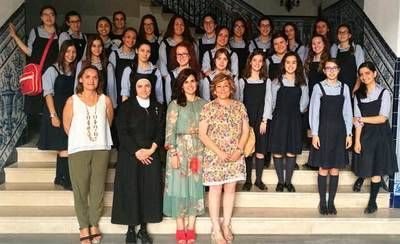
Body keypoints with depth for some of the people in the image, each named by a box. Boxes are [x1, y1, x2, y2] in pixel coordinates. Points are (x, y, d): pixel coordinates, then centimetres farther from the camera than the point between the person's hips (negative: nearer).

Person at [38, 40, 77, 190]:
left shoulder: (75, 71, 8)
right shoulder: (53, 70, -6)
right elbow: (48, 94, -9)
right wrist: (53, 115, -15)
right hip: (56, 112, -5)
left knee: (63, 147, 10)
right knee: (64, 148, -7)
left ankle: (60, 178, 22)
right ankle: (67, 180, 3)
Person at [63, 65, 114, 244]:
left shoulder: (105, 100, 3)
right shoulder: (72, 101, 0)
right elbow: (67, 126, 6)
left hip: (101, 149, 1)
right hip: (78, 150, -1)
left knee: (98, 190, 6)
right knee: (80, 191, 2)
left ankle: (94, 224, 20)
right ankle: (84, 228, 13)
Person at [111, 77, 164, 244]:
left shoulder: (157, 107, 11)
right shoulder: (126, 106, 1)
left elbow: (160, 131, 6)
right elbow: (122, 132, -6)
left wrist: (151, 149, -10)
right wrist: (137, 152, -13)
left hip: (151, 155, 3)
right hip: (129, 155, -3)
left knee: (149, 191, 2)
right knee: (130, 191, -1)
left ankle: (143, 229, 13)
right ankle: (131, 229, 11)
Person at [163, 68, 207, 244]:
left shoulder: (204, 104, 9)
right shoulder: (175, 104, 0)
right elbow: (170, 131, -5)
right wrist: (173, 153, -13)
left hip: (199, 150, 3)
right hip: (180, 149, -3)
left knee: (196, 186, 5)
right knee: (180, 186, 0)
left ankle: (191, 227, 15)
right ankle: (180, 228, 10)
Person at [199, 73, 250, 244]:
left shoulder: (239, 106, 6)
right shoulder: (208, 108, -4)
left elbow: (245, 130, 7)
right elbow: (202, 134, -7)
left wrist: (239, 150, -7)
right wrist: (219, 152, -14)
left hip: (235, 156, 3)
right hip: (214, 156, -3)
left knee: (230, 189, 8)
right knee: (215, 190, 2)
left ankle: (226, 225, 20)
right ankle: (216, 229, 10)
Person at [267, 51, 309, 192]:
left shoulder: (302, 82, 4)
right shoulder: (276, 82, 0)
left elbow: (304, 102, 11)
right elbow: (272, 101, 3)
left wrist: (297, 111, 11)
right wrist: (271, 116, 1)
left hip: (294, 120, 1)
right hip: (279, 119, -1)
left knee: (291, 152, 5)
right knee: (277, 151, 0)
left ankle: (288, 181, 17)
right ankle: (280, 181, 12)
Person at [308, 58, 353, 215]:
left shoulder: (344, 88, 6)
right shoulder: (318, 87, -2)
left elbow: (347, 112, 7)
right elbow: (314, 112, -3)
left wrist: (349, 134, 3)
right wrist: (314, 134, -8)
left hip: (339, 131, 2)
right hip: (323, 130, -2)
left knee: (335, 168, 5)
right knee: (323, 168, 1)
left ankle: (331, 202, 14)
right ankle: (322, 202, 12)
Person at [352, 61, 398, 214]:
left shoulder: (383, 93, -7)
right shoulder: (359, 95, 4)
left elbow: (382, 118, -12)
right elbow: (357, 120, -1)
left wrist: (362, 119, -8)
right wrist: (357, 140, -6)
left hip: (380, 134, -3)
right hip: (364, 134, 3)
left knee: (376, 169, 1)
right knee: (365, 164, 10)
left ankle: (372, 202, 11)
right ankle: (361, 178, 44)